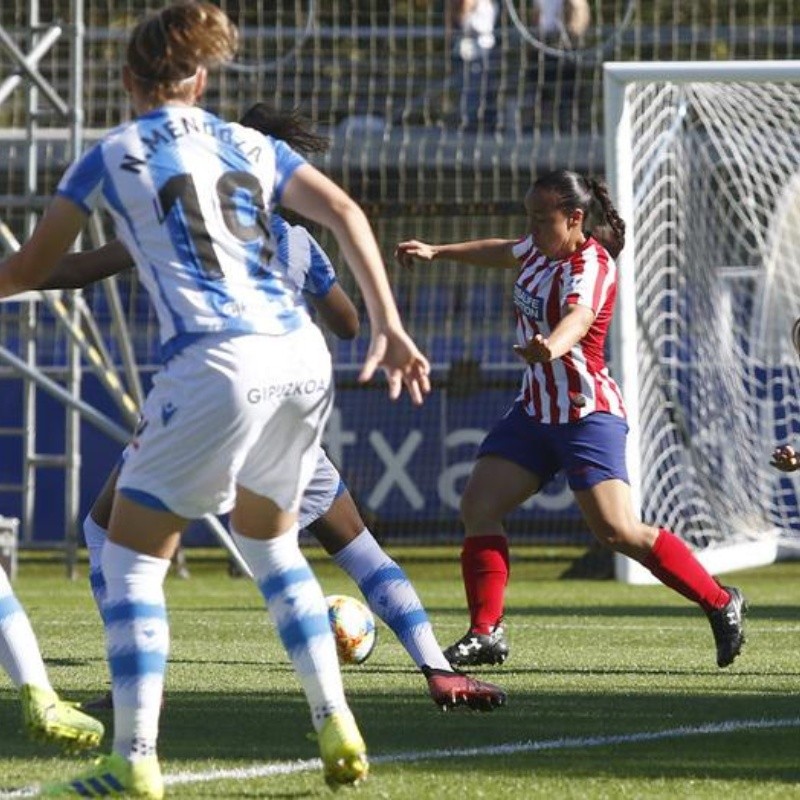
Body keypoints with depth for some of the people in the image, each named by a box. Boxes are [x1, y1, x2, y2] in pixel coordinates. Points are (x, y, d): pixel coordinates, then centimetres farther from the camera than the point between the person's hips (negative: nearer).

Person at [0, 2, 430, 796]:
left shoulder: (113, 156, 8)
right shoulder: (248, 145, 19)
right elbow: (345, 214, 6)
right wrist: (388, 328, 3)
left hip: (217, 365, -6)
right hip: (302, 357, 6)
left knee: (131, 557, 4)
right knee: (268, 538, 26)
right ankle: (337, 730, 19)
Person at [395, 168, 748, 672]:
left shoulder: (591, 266, -19)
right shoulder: (543, 251, 6)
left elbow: (579, 316, -42)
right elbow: (503, 253, 31)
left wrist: (551, 346, -63)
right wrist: (437, 252, 37)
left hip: (588, 414, -9)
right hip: (535, 409, 9)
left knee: (618, 531, -16)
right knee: (478, 507, -2)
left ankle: (721, 603, -2)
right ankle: (487, 634, 4)